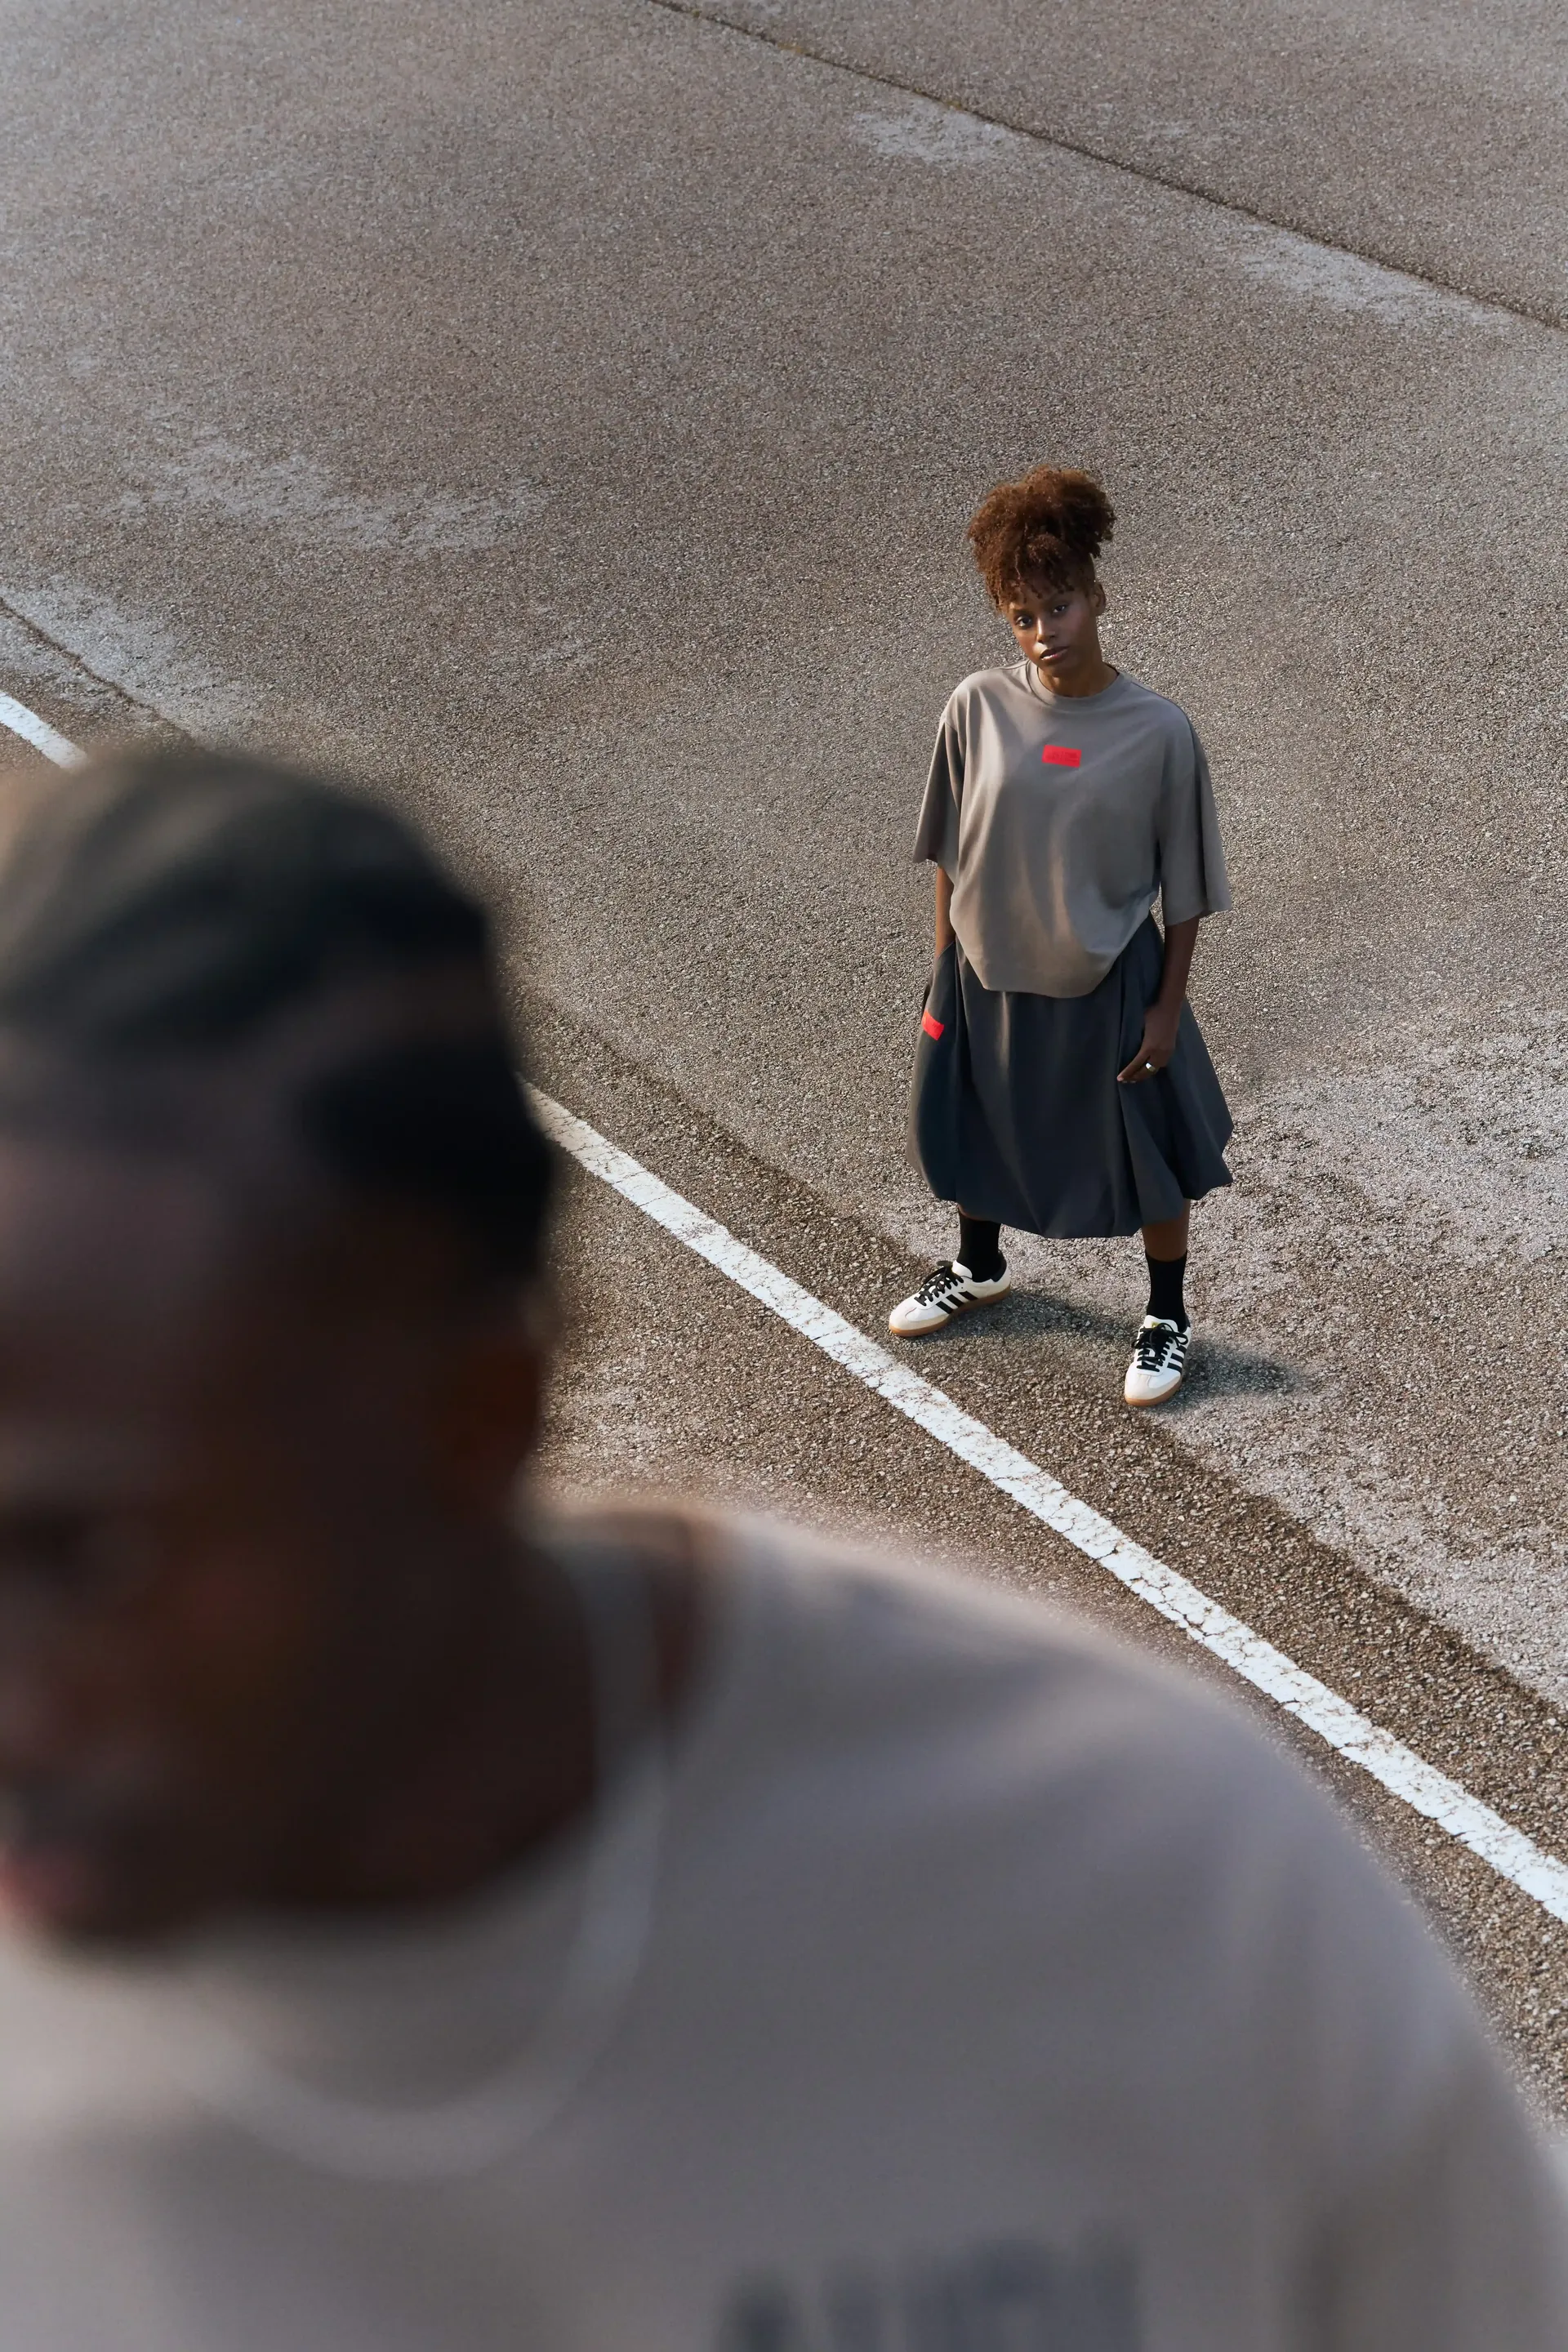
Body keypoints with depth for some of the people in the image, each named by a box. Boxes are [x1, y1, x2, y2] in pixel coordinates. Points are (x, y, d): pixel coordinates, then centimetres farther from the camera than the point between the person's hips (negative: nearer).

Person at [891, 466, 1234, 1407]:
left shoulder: (1160, 730, -19)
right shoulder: (979, 708, -14)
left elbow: (1184, 889, -9)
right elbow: (952, 856, -1)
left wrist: (1168, 1006, -6)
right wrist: (945, 975, 5)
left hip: (1107, 984, -2)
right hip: (990, 974, 3)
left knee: (1153, 1156, 15)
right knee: (977, 1131, 24)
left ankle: (1169, 1318, 39)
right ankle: (979, 1267, 53)